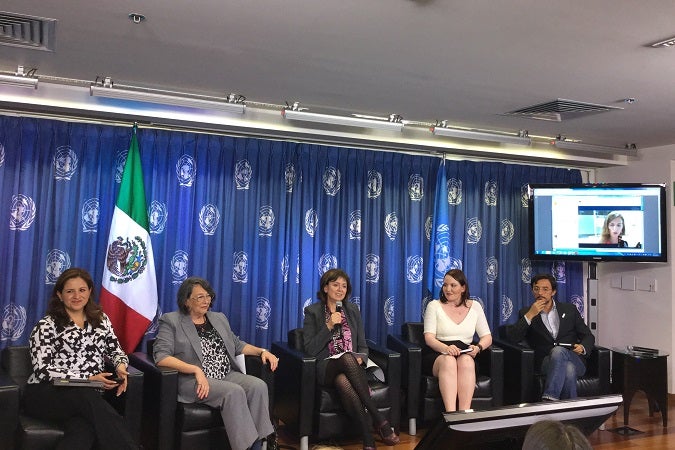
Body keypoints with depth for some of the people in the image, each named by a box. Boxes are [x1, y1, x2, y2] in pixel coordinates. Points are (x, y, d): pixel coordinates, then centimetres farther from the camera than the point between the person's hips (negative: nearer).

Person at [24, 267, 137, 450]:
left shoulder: (101, 319, 17)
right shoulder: (46, 326, 3)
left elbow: (116, 350, 17)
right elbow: (43, 370, -6)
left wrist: (121, 366, -9)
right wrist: (87, 378, -15)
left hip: (88, 395, 3)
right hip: (46, 394, -3)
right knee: (87, 396, -39)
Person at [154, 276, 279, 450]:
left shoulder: (219, 318, 20)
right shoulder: (171, 321, 1)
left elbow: (237, 345, 27)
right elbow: (161, 356, -11)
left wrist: (262, 351, 8)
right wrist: (196, 370, -23)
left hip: (227, 376, 6)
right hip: (194, 381, -6)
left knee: (258, 385, -22)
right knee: (234, 392, -31)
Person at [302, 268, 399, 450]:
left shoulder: (353, 310, 15)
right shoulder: (312, 312, 5)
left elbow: (363, 346, 15)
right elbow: (310, 349, -4)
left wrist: (360, 359, -8)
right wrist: (329, 326, -14)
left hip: (352, 366, 3)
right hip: (326, 367, -3)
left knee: (343, 381, -37)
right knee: (347, 358, -38)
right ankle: (380, 420, -38)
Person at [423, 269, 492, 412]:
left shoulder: (474, 306, 14)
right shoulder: (434, 305, 8)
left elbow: (487, 337, 12)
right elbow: (429, 337, -3)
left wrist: (478, 347, -13)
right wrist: (446, 348, -25)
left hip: (465, 355, 2)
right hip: (437, 355, -1)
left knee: (466, 361, -34)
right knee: (448, 361, -36)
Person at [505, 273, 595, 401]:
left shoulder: (569, 309, 18)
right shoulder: (526, 313, 12)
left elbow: (588, 336, 17)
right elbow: (512, 337, -3)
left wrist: (583, 347, -7)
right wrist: (530, 315, -11)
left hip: (575, 361, 1)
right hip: (545, 362, -1)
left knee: (558, 351, -35)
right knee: (568, 368, -36)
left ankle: (549, 399, -43)